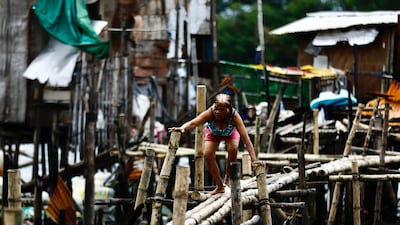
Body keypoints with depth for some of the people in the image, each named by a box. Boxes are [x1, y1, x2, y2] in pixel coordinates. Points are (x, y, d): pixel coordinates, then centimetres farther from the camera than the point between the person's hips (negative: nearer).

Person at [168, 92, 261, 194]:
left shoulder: (234, 116, -42)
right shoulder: (210, 113, -40)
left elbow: (246, 139, -43)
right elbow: (193, 123, -56)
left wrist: (253, 159, -50)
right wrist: (183, 128, -79)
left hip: (230, 132, -1)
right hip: (213, 132, 1)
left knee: (233, 149, -29)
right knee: (208, 154, -18)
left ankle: (228, 178, -1)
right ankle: (219, 186, 2)